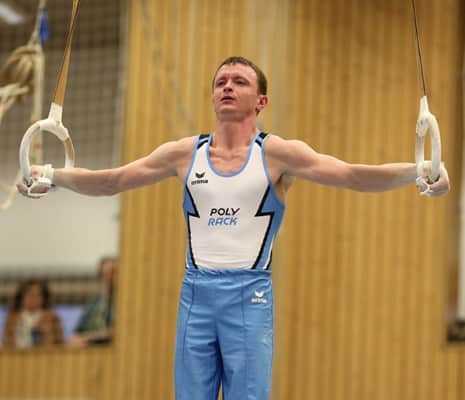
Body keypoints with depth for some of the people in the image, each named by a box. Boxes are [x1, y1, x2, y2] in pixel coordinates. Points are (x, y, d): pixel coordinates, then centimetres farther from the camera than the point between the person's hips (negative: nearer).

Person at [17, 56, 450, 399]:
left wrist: (415, 171, -27)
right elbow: (109, 181, 10)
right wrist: (53, 176, -1)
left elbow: (352, 174, -12)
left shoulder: (277, 154, -2)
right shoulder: (184, 153, 7)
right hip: (196, 294, 3)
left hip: (249, 296, -3)